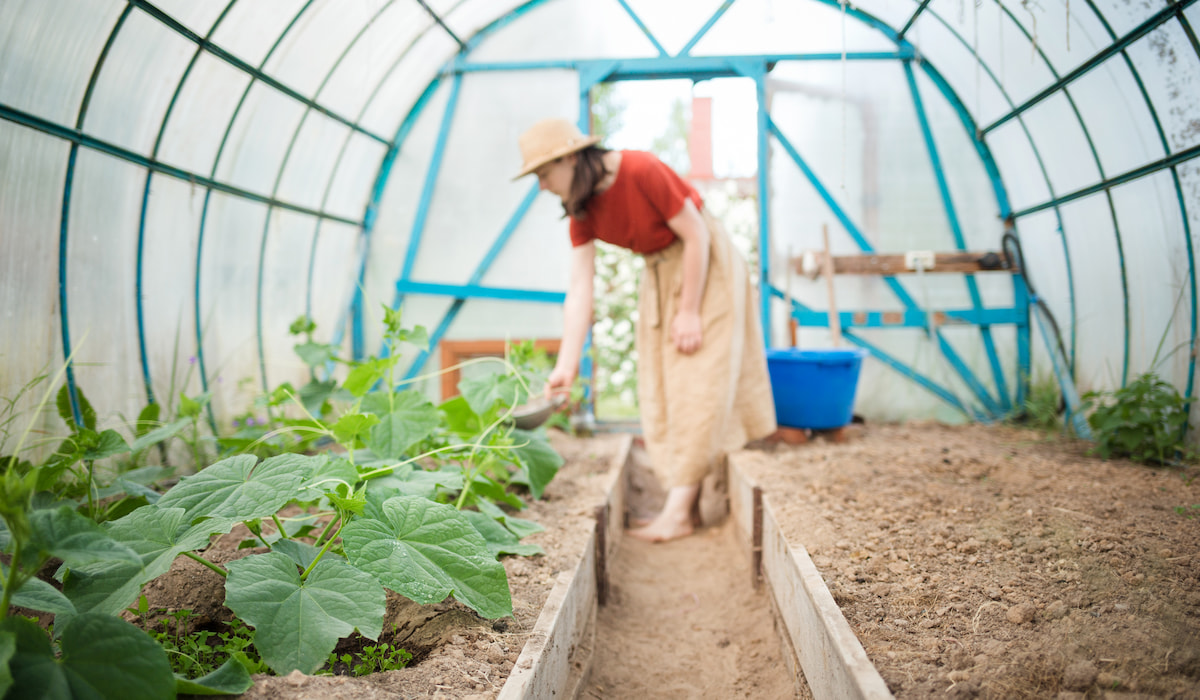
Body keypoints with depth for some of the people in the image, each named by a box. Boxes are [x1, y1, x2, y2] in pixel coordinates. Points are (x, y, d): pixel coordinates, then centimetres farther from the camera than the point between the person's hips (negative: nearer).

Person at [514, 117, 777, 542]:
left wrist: (690, 311, -18)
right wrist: (566, 365, -15)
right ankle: (687, 504, 11)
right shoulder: (582, 211, -5)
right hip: (659, 275, 7)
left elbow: (696, 235, -20)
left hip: (706, 268, -7)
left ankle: (678, 512, -7)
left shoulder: (641, 171, -26)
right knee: (661, 391, 4)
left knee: (698, 387, -8)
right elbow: (579, 289, -8)